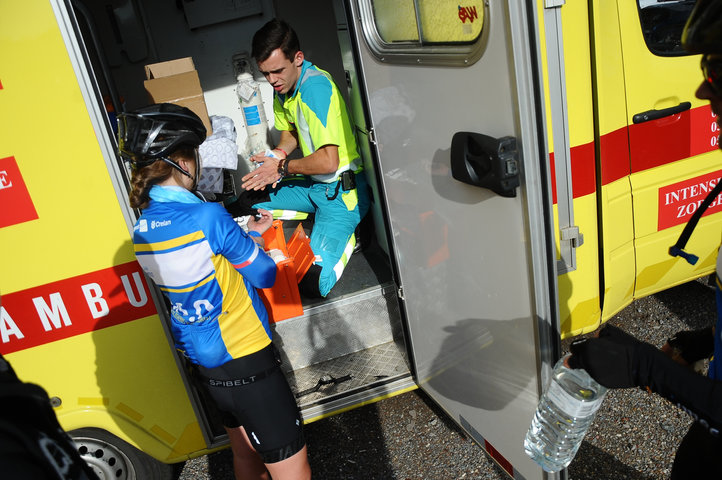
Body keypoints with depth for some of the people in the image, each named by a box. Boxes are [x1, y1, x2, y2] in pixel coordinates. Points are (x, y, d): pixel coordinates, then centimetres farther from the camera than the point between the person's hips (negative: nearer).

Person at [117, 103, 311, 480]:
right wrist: (254, 238, 7)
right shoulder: (207, 217, -23)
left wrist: (248, 235, 17)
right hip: (243, 358, -8)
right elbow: (265, 275, -11)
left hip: (201, 361, 8)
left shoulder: (141, 229, 1)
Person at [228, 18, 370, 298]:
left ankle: (348, 234, 6)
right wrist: (279, 154, -2)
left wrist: (283, 167, -11)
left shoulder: (316, 86, -23)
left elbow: (328, 161, -27)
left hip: (341, 190, -9)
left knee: (314, 285, -19)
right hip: (312, 184, 9)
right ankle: (319, 217, 12)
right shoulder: (283, 86, 5)